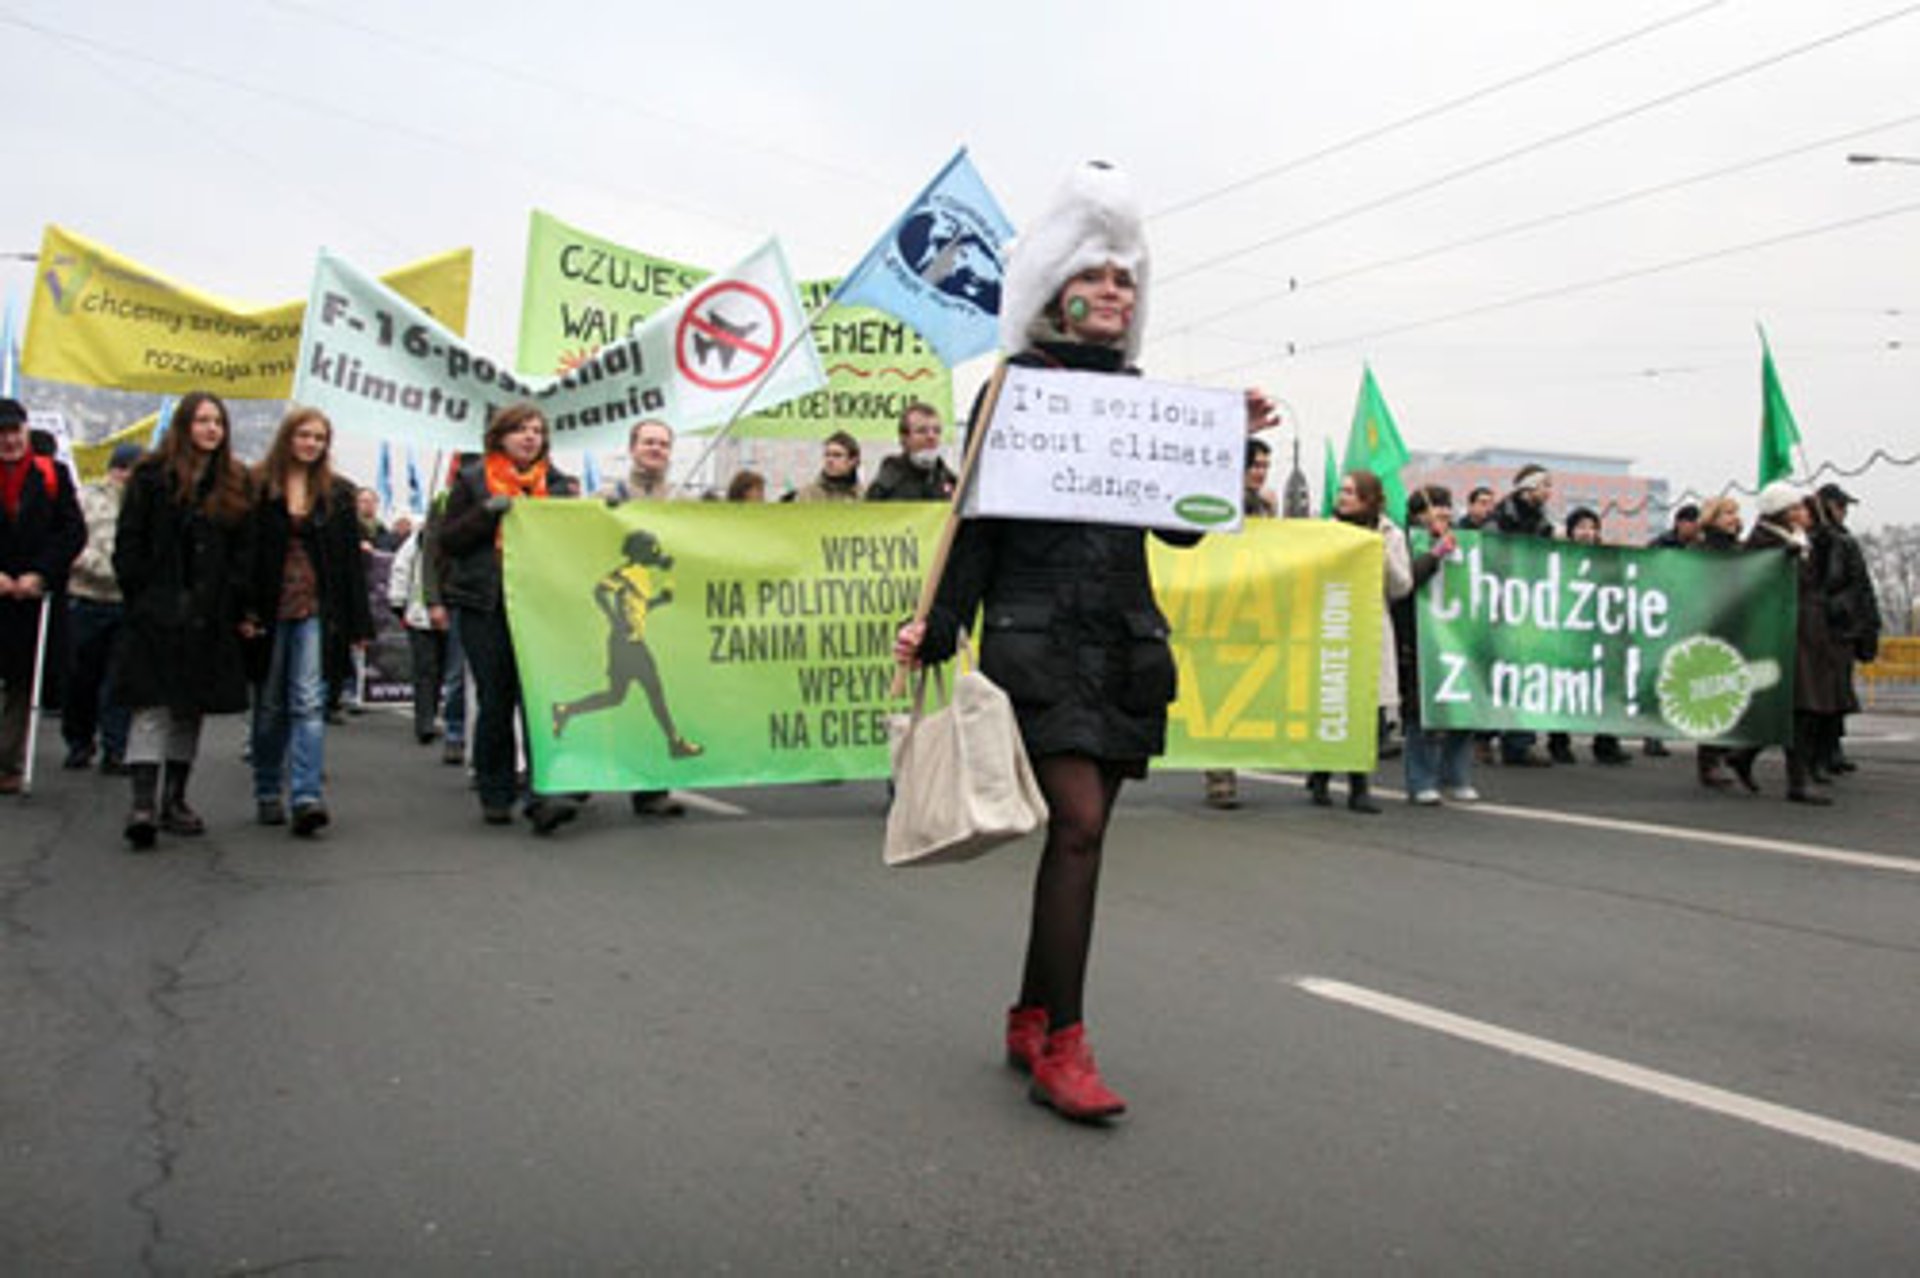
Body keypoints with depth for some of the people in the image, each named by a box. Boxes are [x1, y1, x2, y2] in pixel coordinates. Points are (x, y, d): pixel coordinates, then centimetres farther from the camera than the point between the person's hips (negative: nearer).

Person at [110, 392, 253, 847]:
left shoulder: (236, 484, 9)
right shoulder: (153, 476, 1)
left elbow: (244, 552, 7)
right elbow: (129, 543, 0)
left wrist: (235, 602, -4)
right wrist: (139, 595, -9)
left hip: (210, 616, 3)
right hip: (157, 612, -3)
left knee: (192, 707, 10)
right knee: (151, 705, -9)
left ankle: (175, 800, 19)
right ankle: (142, 802, -13)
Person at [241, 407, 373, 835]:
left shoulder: (338, 494, 7)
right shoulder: (257, 487, 3)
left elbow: (352, 559, 7)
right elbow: (243, 552, 1)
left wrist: (359, 623, 3)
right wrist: (244, 611, -9)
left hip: (316, 610, 0)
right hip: (269, 610, 0)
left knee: (309, 703, -9)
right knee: (269, 707, 10)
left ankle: (307, 796, -14)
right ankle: (268, 794, 21)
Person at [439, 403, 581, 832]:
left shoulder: (556, 483, 13)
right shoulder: (473, 480, 8)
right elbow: (448, 540, 1)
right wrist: (488, 511, -13)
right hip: (485, 604, -1)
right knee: (495, 700, 4)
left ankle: (544, 795, -15)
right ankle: (495, 795, 16)